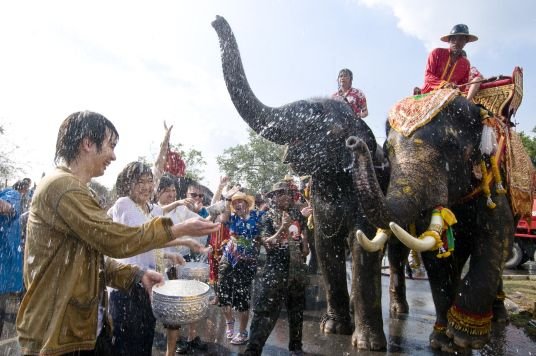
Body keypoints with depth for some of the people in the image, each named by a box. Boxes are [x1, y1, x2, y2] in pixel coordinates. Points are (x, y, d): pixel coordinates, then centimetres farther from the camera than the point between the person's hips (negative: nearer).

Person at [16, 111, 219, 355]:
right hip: (59, 335, -10)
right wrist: (180, 229, -14)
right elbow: (115, 240, -21)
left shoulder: (73, 188, 15)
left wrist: (137, 275, 1)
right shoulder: (61, 186, -19)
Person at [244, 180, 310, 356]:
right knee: (265, 311, -7)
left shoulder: (297, 214, 6)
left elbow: (304, 229, 23)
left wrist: (305, 246, 10)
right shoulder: (268, 217, -8)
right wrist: (283, 227, -26)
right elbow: (267, 243, -18)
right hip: (275, 271, -5)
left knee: (297, 310, 17)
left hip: (297, 269, 5)